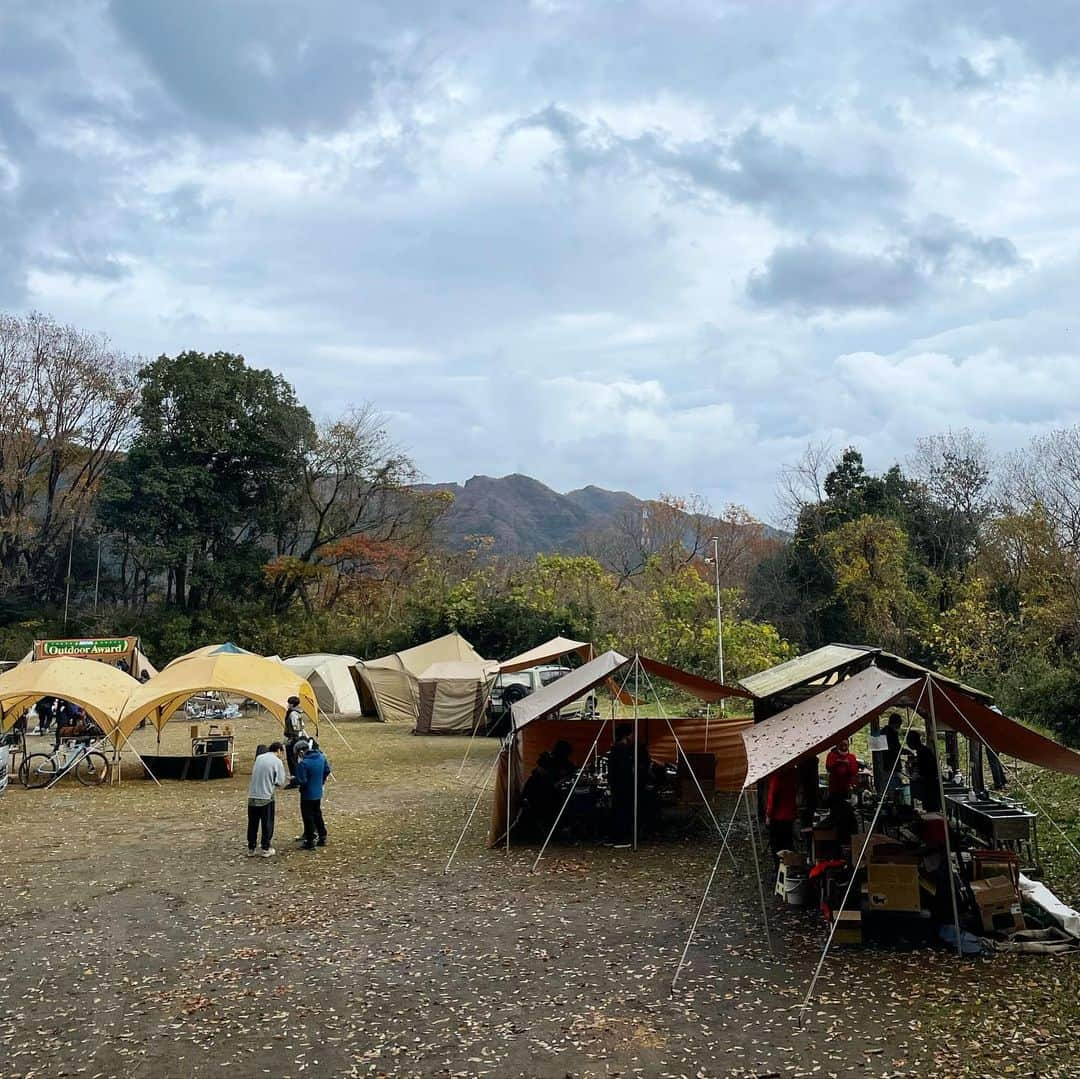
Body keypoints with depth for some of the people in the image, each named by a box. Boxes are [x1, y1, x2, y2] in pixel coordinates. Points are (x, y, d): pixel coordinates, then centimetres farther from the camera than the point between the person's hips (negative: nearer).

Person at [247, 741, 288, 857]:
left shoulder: (259, 757, 8)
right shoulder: (277, 762, -8)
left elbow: (253, 772, 12)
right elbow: (280, 782, -9)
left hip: (252, 796, 5)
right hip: (266, 797, -5)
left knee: (252, 824, 13)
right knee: (267, 824, 8)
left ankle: (251, 849, 19)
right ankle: (266, 849, 13)